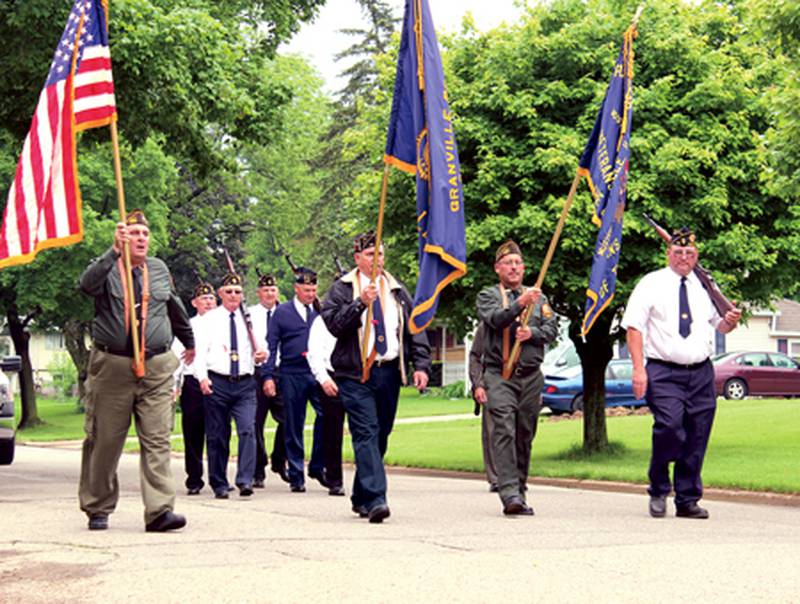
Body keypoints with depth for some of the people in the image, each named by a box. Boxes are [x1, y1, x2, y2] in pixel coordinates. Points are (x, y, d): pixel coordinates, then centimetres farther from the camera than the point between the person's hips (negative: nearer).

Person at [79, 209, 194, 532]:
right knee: (103, 441, 5)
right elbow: (88, 284, -23)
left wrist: (189, 341, 42)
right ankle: (98, 510, 17)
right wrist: (114, 252, -34)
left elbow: (175, 308, 30)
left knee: (157, 440, -7)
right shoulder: (107, 268, 1)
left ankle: (159, 511, -11)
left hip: (156, 368, 2)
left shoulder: (159, 269, 14)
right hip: (111, 368, -2)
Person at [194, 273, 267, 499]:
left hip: (245, 384, 1)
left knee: (248, 430, -14)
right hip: (217, 383, -1)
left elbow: (259, 350, 17)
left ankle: (245, 481, -16)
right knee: (217, 436, 3)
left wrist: (261, 355, -7)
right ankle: (219, 484, 13)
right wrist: (202, 376, -16)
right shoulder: (209, 319, 6)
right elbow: (200, 351, -2)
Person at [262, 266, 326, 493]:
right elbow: (271, 346, 5)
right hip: (292, 375, -1)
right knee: (294, 427, 4)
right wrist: (268, 376, -3)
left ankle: (317, 466, -3)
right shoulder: (282, 312, 7)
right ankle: (296, 476, 12)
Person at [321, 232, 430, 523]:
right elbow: (333, 324, -10)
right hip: (356, 373, -5)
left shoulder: (398, 292, 16)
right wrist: (361, 303, -21)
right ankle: (374, 499, -20)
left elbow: (415, 330, 13)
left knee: (381, 436, 9)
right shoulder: (342, 290, 4)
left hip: (389, 372, 5)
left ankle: (361, 497, 23)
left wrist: (421, 365, 1)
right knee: (366, 434, -14)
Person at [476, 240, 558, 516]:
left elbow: (552, 329, 10)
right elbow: (496, 319, -14)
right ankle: (510, 493, -23)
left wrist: (532, 333, -10)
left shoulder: (539, 297, 18)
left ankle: (520, 492, 15)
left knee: (525, 435, 6)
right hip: (500, 375, -4)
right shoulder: (488, 295, 6)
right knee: (504, 431, -16)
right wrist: (520, 304, -30)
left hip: (531, 376, 4)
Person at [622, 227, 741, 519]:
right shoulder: (651, 284, 3)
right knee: (669, 426, -22)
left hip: (701, 373, 4)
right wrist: (638, 369, -13)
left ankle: (688, 500, 13)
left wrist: (730, 320, -2)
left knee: (697, 438, 2)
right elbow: (634, 327, -4)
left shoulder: (704, 287, 15)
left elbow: (720, 325, 24)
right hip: (664, 373, -4)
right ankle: (659, 492, -4)